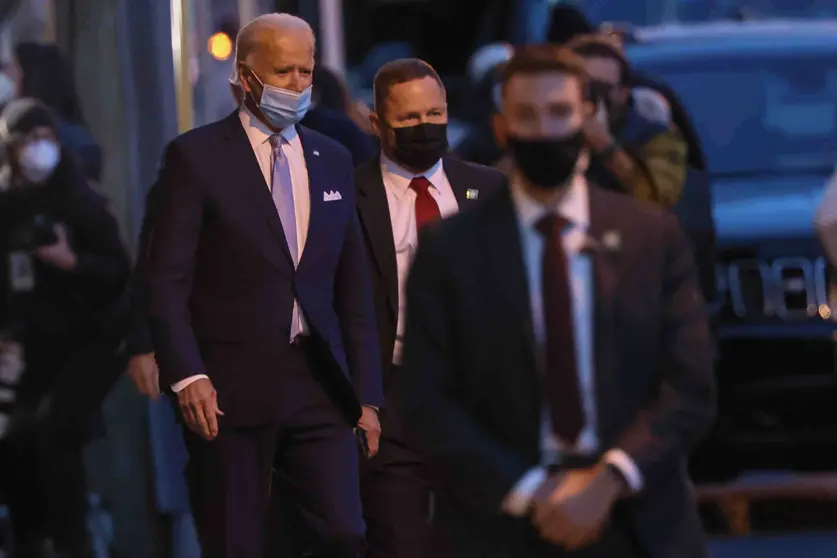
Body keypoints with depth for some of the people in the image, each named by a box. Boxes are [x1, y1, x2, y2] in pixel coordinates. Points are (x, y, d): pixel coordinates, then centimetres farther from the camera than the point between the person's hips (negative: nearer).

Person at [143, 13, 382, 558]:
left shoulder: (333, 160, 14)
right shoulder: (197, 157, -2)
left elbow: (353, 287, 16)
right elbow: (166, 281, -7)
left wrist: (367, 394, 11)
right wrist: (188, 375, -19)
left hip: (320, 386, 4)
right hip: (230, 390, -4)